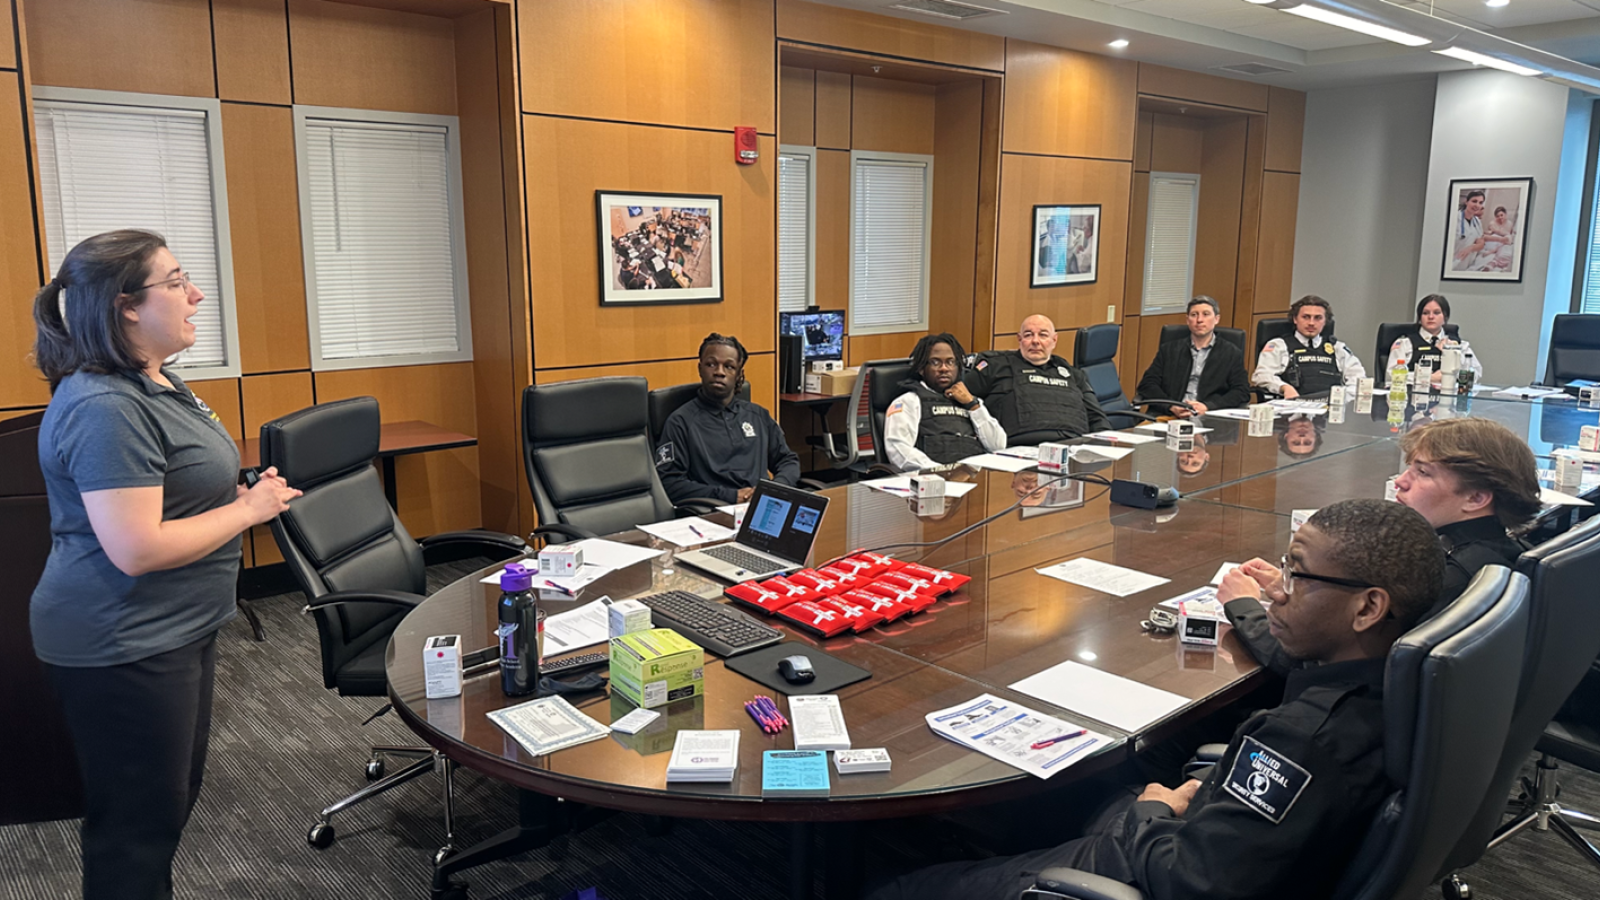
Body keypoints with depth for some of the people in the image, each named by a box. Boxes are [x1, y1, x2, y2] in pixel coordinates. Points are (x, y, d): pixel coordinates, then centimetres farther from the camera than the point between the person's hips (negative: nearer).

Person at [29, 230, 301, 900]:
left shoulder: (154, 381, 8)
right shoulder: (104, 409, -25)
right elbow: (138, 549, -29)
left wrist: (248, 491, 4)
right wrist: (249, 510, -19)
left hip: (176, 630, 10)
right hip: (122, 648, -10)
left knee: (176, 796, 24)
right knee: (137, 822, 7)